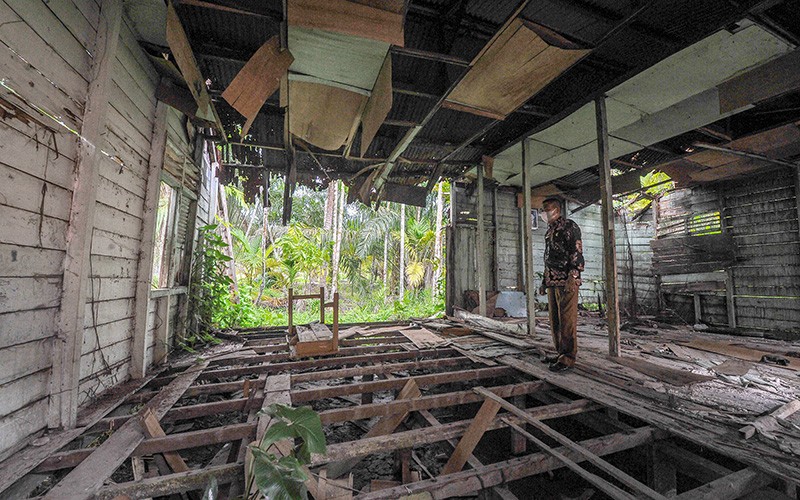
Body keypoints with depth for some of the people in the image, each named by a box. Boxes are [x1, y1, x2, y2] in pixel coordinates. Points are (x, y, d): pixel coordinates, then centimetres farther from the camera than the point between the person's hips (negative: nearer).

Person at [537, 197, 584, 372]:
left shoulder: (569, 226, -4)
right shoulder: (550, 230, 21)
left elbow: (577, 253, -14)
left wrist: (572, 278, -23)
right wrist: (544, 282, 22)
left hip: (566, 282, -9)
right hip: (552, 282, 9)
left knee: (567, 320, -4)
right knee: (555, 320, 12)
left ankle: (568, 358, 4)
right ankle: (561, 353, 23)